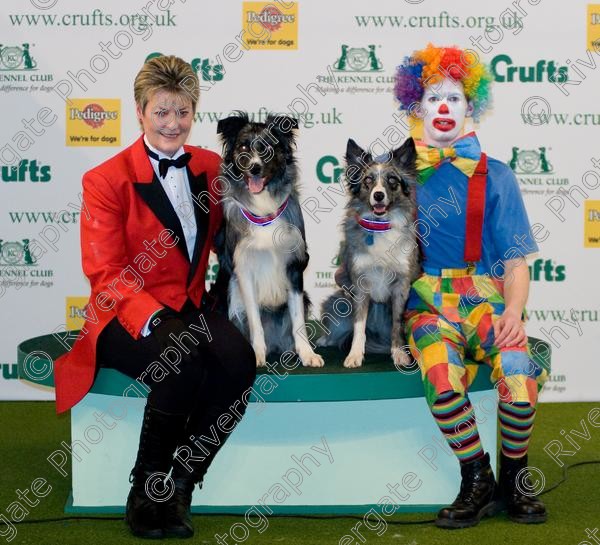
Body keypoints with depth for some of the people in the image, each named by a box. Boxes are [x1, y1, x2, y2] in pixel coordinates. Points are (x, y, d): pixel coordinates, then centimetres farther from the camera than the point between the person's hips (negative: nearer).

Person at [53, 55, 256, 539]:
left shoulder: (211, 167, 12)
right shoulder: (106, 180, -2)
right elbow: (104, 274, -9)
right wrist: (154, 318, -25)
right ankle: (146, 491, -13)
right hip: (127, 317, -4)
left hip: (190, 309, 4)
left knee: (239, 360, -28)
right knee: (183, 363, -35)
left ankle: (180, 487, -13)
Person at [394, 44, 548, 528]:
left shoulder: (495, 177, 10)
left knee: (518, 370, -32)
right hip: (427, 302, 0)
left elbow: (516, 260, 6)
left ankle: (513, 479, -5)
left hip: (485, 297, 1)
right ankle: (478, 481, -10)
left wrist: (513, 311, -13)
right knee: (442, 377, -35)